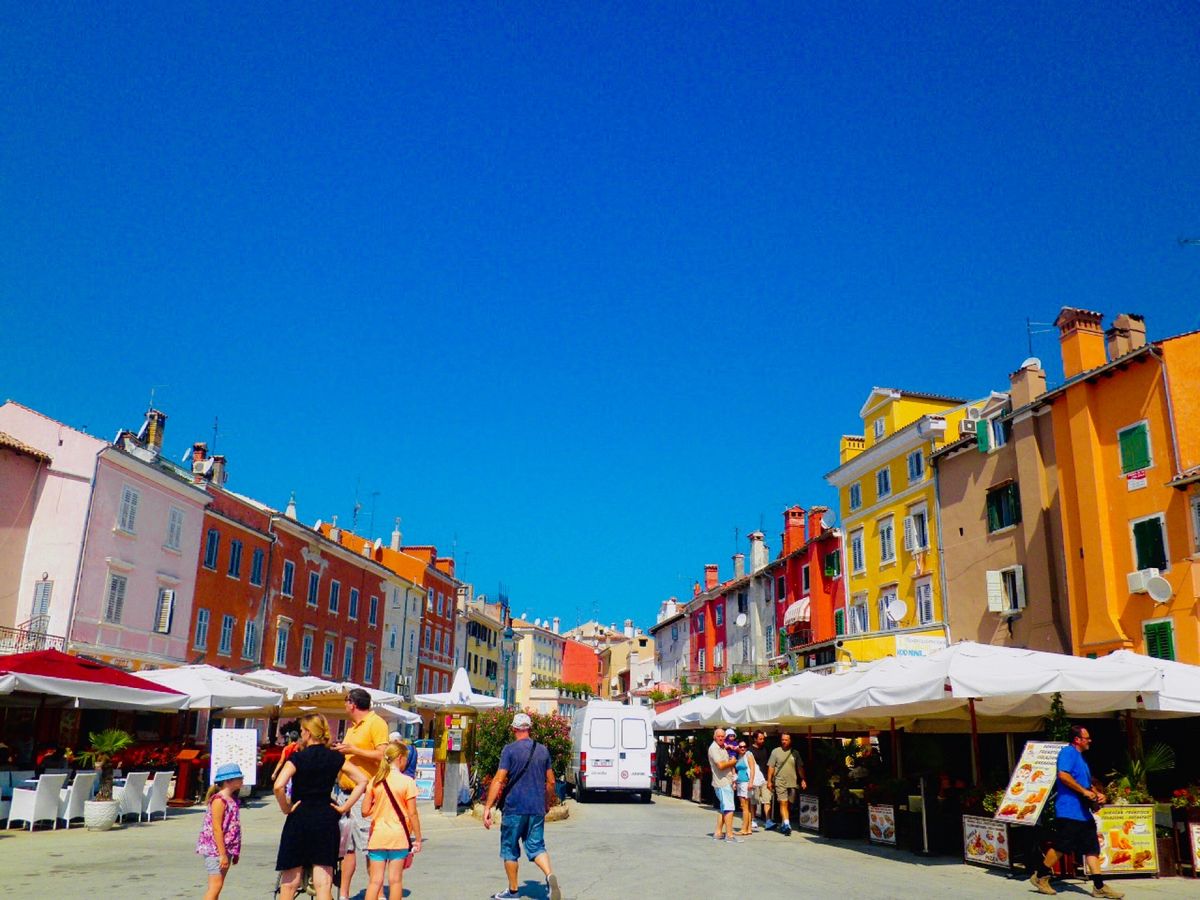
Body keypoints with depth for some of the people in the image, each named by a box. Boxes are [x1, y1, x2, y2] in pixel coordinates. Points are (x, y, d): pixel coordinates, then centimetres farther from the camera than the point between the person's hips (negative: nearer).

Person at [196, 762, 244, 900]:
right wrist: (222, 854, -21)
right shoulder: (219, 800, -16)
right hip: (215, 848, -9)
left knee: (218, 886, 13)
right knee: (215, 885, -10)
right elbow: (216, 829, -20)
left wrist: (234, 852, 18)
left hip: (226, 850, 9)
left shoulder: (233, 799, 11)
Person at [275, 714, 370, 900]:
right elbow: (362, 781, 0)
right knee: (323, 882, 4)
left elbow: (279, 786, -22)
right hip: (326, 819, 3)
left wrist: (286, 808, -7)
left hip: (299, 819, -3)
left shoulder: (297, 758, -8)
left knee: (290, 881, 11)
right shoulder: (335, 757, 3)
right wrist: (344, 807, 3)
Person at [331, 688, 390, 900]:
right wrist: (340, 751, 12)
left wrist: (353, 749, -16)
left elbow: (382, 755, -18)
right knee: (347, 846, 11)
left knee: (368, 846, -6)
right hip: (346, 793, 9)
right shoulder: (352, 727, 20)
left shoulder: (376, 723, -8)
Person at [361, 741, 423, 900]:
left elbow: (365, 811, 0)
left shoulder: (375, 781, 2)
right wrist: (418, 839, 0)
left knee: (375, 880, 7)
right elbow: (412, 814, -8)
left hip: (378, 836, 3)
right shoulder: (407, 782, -9)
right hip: (399, 836, -3)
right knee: (395, 879, 6)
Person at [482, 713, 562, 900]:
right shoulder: (543, 750, 8)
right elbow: (551, 782, 13)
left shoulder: (510, 749, -7)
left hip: (514, 808, -4)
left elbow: (499, 780, -13)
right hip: (537, 809, 4)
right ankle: (550, 875, -17)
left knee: (510, 849, 11)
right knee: (536, 847, 9)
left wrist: (487, 807, -11)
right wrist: (547, 804, 28)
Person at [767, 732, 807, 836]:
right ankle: (786, 824, -20)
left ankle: (783, 824, 21)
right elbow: (771, 767, 3)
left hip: (792, 782, 3)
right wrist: (769, 781, -2)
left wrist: (803, 780, 3)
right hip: (780, 782, -3)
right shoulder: (776, 751, 2)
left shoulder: (794, 753, 9)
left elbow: (800, 767, 12)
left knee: (789, 804, 8)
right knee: (783, 803, -13)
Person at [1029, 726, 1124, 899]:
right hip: (1069, 811, -10)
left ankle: (1099, 886, 7)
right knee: (1060, 847, -5)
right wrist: (1084, 791, -19)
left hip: (1083, 812, 10)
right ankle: (1040, 877, 8)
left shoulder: (1081, 757, 20)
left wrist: (1097, 793, 10)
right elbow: (1063, 775, -24)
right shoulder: (1068, 752, -10)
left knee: (1092, 848, 5)